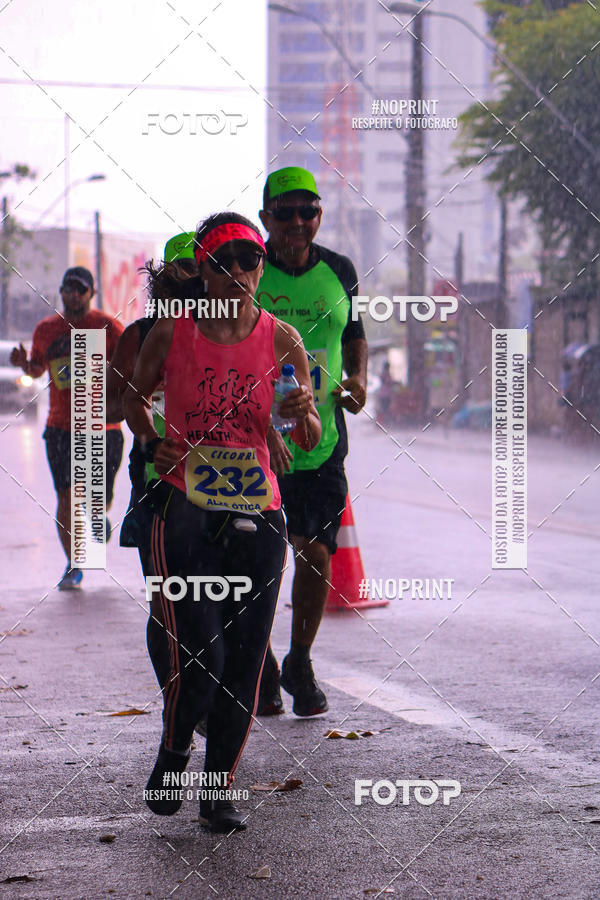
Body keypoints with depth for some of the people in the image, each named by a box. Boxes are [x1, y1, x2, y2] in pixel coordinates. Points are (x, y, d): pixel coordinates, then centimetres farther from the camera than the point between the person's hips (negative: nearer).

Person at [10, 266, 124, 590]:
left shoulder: (108, 326, -3)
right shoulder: (45, 329, 7)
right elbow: (37, 369, 21)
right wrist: (24, 364, -1)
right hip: (60, 427, 2)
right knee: (65, 497, -6)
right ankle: (73, 567, 5)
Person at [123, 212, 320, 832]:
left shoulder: (282, 340, 3)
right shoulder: (172, 334, 1)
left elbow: (309, 440, 4)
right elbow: (134, 396, 18)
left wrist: (305, 414, -18)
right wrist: (151, 444, -1)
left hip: (257, 515, 2)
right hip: (185, 509, -2)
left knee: (243, 666, 2)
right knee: (197, 658, -11)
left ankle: (219, 790, 18)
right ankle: (171, 756, 20)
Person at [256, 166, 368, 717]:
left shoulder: (339, 272, 5)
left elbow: (355, 335, 22)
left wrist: (358, 378, 2)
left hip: (322, 443, 2)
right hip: (253, 440, -2)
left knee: (317, 557, -1)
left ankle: (300, 664, 20)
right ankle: (261, 667, 21)